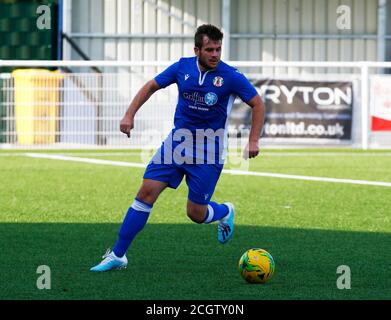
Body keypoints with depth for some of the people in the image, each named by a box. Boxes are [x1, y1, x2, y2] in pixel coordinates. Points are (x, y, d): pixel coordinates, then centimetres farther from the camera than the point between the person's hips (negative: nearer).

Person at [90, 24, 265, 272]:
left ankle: (225, 212, 36)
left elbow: (258, 104, -2)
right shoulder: (183, 67, -4)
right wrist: (130, 115, 1)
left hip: (209, 150, -3)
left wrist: (254, 141, -10)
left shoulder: (230, 76, -13)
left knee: (196, 214, -2)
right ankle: (118, 255, -2)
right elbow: (152, 86, 11)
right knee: (147, 192, -8)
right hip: (178, 141, 3)